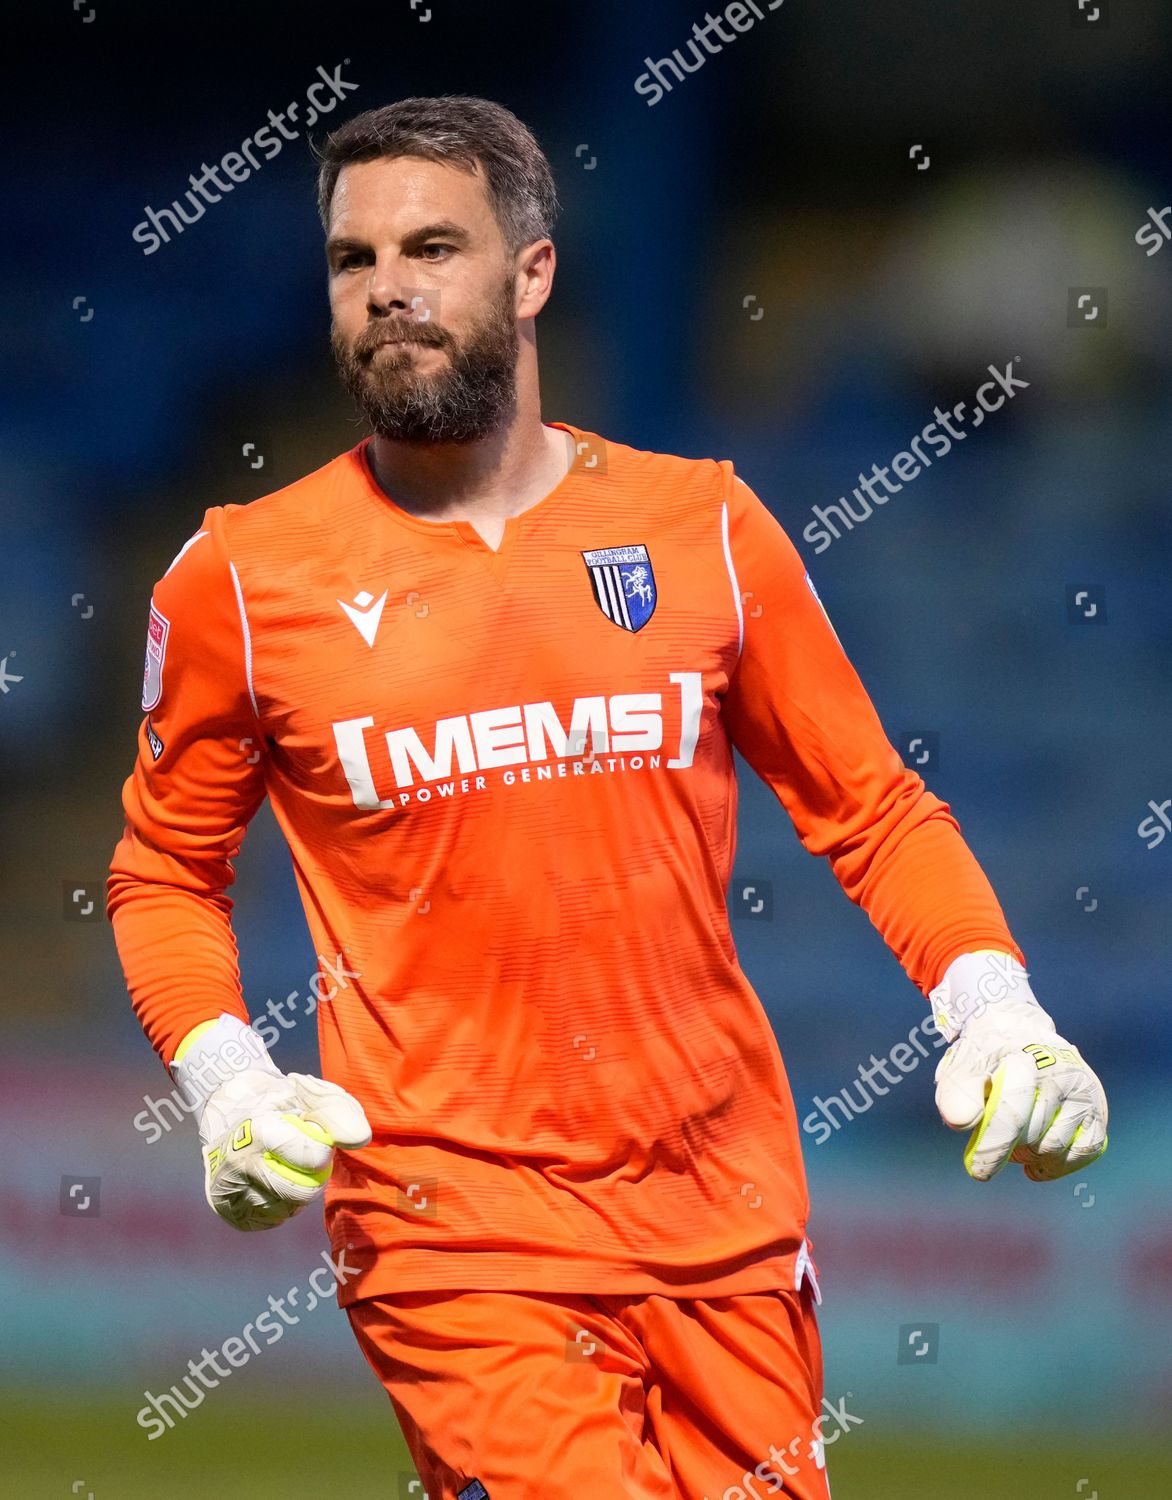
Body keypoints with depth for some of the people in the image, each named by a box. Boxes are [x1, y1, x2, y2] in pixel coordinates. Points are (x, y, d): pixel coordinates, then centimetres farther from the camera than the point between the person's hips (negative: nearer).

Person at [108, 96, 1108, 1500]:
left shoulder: (705, 529, 5)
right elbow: (164, 871, 12)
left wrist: (995, 1010, -4)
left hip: (728, 1221, 3)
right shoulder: (243, 583, 1)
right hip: (455, 1226, -3)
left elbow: (868, 807, 12)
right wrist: (226, 1082, -5)